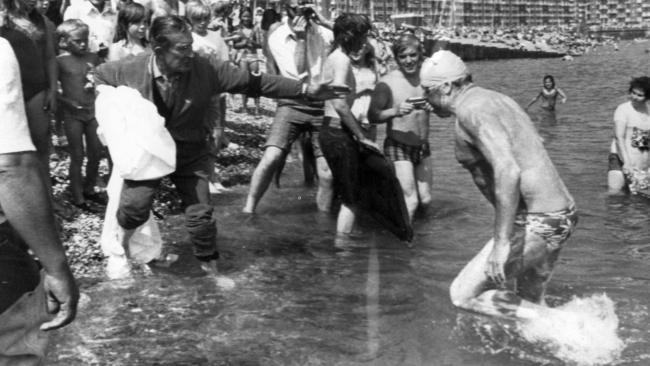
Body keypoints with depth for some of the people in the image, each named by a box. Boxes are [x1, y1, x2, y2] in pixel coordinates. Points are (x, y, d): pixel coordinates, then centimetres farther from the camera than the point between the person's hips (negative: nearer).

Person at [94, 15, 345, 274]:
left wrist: (305, 89, -21)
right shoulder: (131, 69, -16)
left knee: (200, 215, -1)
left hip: (191, 152, 1)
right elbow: (98, 76, 5)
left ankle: (211, 269, 23)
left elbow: (254, 82, -16)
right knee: (134, 204, -18)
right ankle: (120, 245, 17)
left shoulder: (206, 70, -19)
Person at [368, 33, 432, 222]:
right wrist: (396, 111, -30)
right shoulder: (388, 83, -15)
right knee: (410, 201, -10)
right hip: (398, 147, -5)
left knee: (425, 199, 10)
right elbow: (373, 116, -14)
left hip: (422, 147, 5)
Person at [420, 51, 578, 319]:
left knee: (463, 295, 1)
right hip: (559, 214, 10)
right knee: (528, 303, 22)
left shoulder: (471, 110, -13)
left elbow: (508, 170, -27)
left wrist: (501, 242, -26)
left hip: (535, 222, -10)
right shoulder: (495, 98, 17)